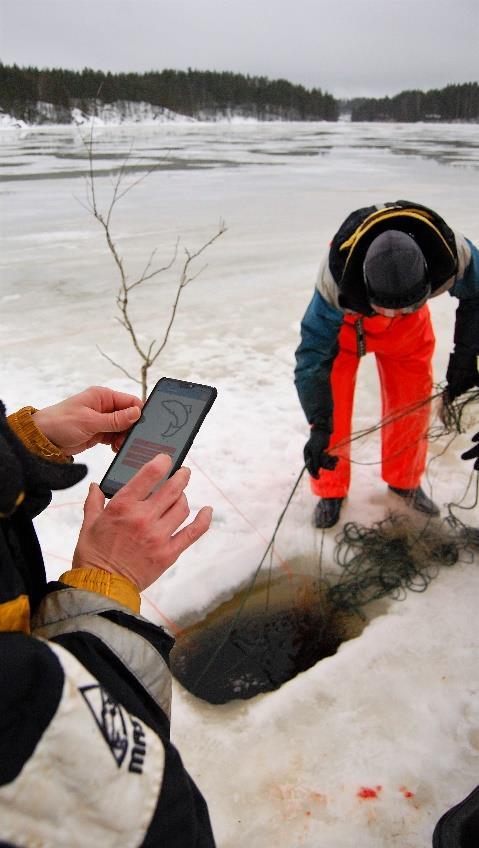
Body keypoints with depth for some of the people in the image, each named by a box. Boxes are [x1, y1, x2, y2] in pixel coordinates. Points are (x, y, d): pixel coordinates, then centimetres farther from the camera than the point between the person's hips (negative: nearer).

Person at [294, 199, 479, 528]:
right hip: (343, 319, -2)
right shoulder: (335, 277, -44)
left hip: (409, 328, 3)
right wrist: (319, 426, -40)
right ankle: (331, 491, 11)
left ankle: (405, 481, 26)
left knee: (413, 402, 3)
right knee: (332, 405, -9)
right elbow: (313, 353, -36)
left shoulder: (452, 253, -37)